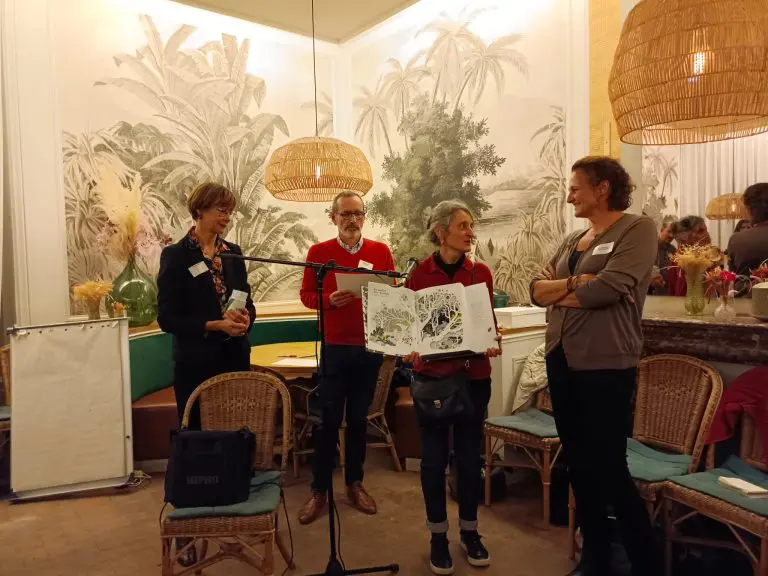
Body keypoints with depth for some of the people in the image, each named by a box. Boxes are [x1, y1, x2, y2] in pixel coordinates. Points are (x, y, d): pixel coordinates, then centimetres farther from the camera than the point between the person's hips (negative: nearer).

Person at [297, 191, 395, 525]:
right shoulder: (318, 252, 0)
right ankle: (319, 489, 17)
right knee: (328, 420, 3)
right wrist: (329, 300, -17)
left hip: (370, 347, 2)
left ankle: (355, 483, 26)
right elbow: (306, 295, 2)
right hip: (333, 347, -1)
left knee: (358, 418, 12)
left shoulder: (381, 252, 4)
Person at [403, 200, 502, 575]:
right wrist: (411, 351, -20)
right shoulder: (419, 274, -5)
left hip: (474, 374, 2)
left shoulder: (481, 273, 3)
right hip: (432, 374, -2)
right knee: (434, 455, 6)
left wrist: (493, 343, -14)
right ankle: (438, 536, 24)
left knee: (469, 453, 12)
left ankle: (469, 531, 30)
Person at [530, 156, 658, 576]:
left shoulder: (638, 229, -6)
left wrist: (558, 293, -5)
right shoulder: (573, 240, 14)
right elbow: (536, 290, 4)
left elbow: (608, 288, -21)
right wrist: (575, 283, -14)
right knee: (578, 464, 15)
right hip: (561, 361, 7)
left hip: (605, 365, -7)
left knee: (609, 469, 0)